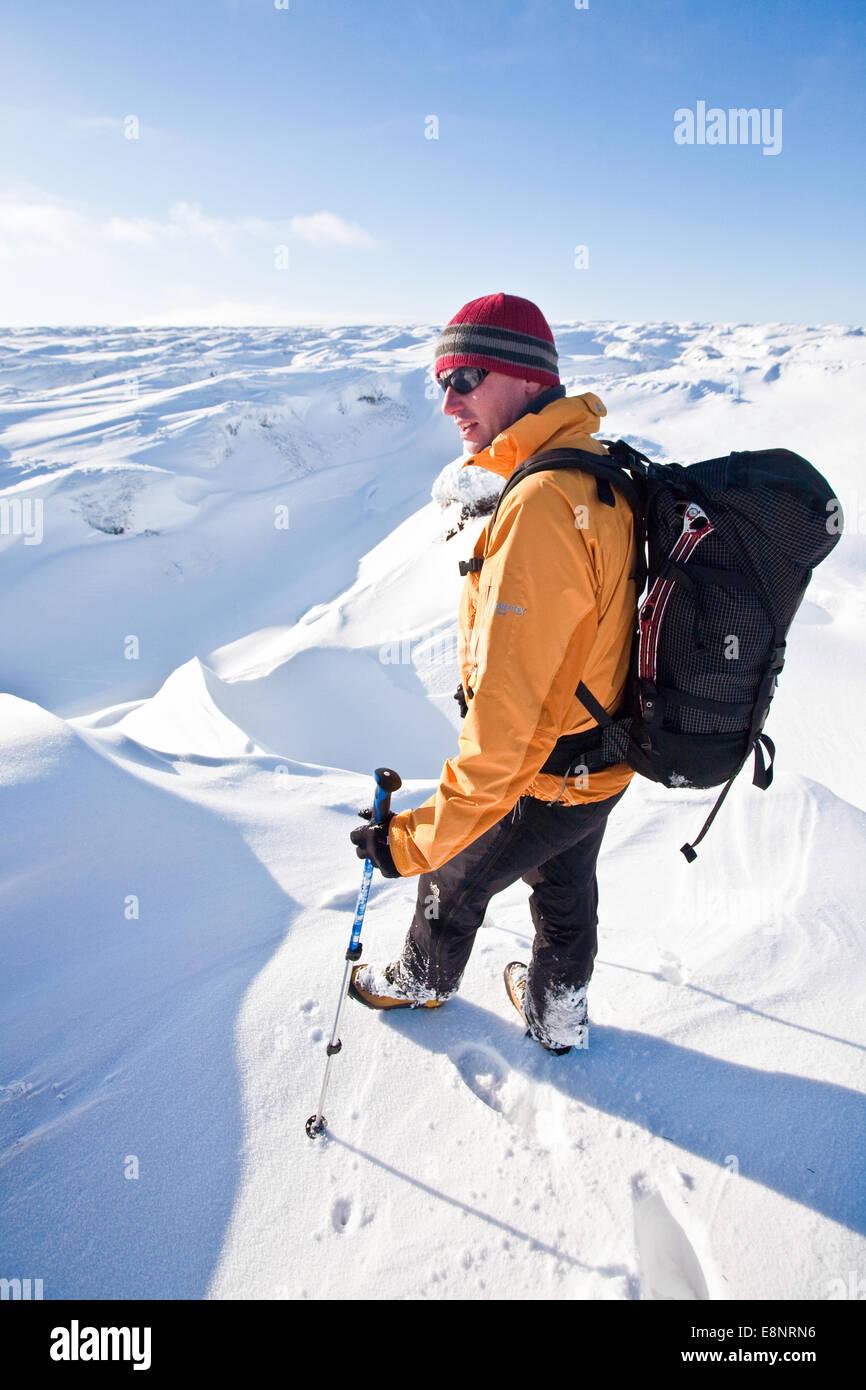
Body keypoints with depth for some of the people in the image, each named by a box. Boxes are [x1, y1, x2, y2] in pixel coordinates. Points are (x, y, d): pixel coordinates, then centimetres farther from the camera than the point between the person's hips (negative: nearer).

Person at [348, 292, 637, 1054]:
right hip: (604, 764, 8)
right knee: (565, 889, 28)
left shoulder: (541, 507, -33)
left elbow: (507, 716, -36)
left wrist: (419, 837, -30)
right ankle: (560, 1015, 52)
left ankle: (423, 981, 50)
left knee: (455, 876, 21)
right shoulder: (601, 474, -2)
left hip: (542, 778, -7)